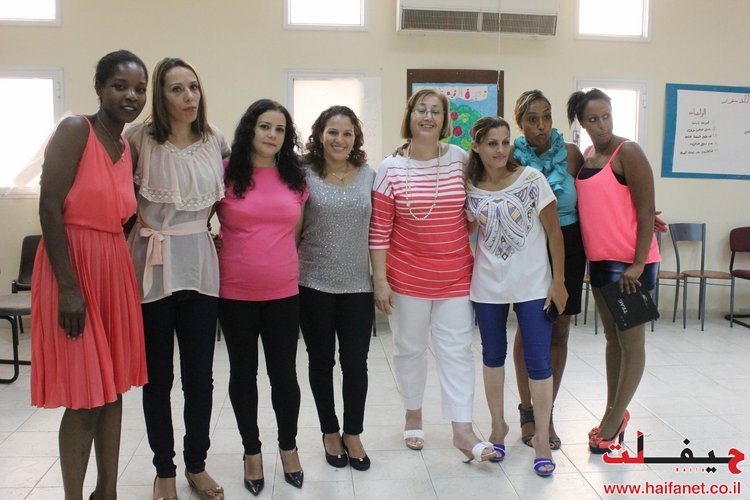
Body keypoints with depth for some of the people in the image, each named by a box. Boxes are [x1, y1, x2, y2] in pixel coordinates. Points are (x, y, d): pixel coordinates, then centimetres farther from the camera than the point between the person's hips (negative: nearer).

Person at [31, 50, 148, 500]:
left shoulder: (128, 149, 13)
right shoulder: (76, 130, -9)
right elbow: (50, 208, -16)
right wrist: (69, 287, -19)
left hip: (115, 270, 7)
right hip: (73, 269, -7)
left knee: (113, 389, 12)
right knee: (85, 396, -3)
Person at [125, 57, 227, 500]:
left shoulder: (215, 139, 4)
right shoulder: (141, 138, -6)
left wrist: (207, 221, 9)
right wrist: (141, 219, 1)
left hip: (200, 267, 3)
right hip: (154, 268, -2)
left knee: (200, 377, 8)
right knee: (158, 377, 8)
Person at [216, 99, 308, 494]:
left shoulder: (295, 178, 5)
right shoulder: (226, 173, -4)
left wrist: (279, 261, 12)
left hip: (283, 292, 2)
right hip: (234, 292, -2)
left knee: (284, 373, 9)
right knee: (243, 372, 11)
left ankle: (288, 447, 29)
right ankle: (252, 450, 27)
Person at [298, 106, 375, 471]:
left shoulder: (369, 174, 3)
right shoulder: (304, 175, -3)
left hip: (358, 285, 1)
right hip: (314, 284, -1)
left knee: (356, 362, 6)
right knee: (321, 361, 12)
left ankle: (353, 434, 26)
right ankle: (330, 432, 30)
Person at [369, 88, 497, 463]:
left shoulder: (460, 159, -1)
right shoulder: (390, 169, -7)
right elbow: (379, 229, -6)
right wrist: (380, 280, -9)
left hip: (455, 277, 1)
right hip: (407, 277, -1)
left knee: (457, 351, 3)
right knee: (410, 348, 12)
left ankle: (462, 430, 9)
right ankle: (413, 415, 32)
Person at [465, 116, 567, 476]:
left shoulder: (532, 179, -9)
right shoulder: (470, 188, -3)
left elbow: (554, 232, -6)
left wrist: (558, 281, -7)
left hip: (533, 285, -2)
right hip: (489, 286, 2)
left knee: (538, 361, 0)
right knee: (493, 355, 15)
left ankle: (541, 438, 15)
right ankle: (498, 425, 33)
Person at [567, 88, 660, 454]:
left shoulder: (628, 153, -11)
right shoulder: (585, 157, 10)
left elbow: (646, 211, -14)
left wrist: (637, 264, -19)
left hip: (631, 262, -8)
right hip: (600, 259, 8)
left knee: (631, 341, 3)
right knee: (612, 337, 16)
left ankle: (613, 418, 13)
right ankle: (615, 414, 28)